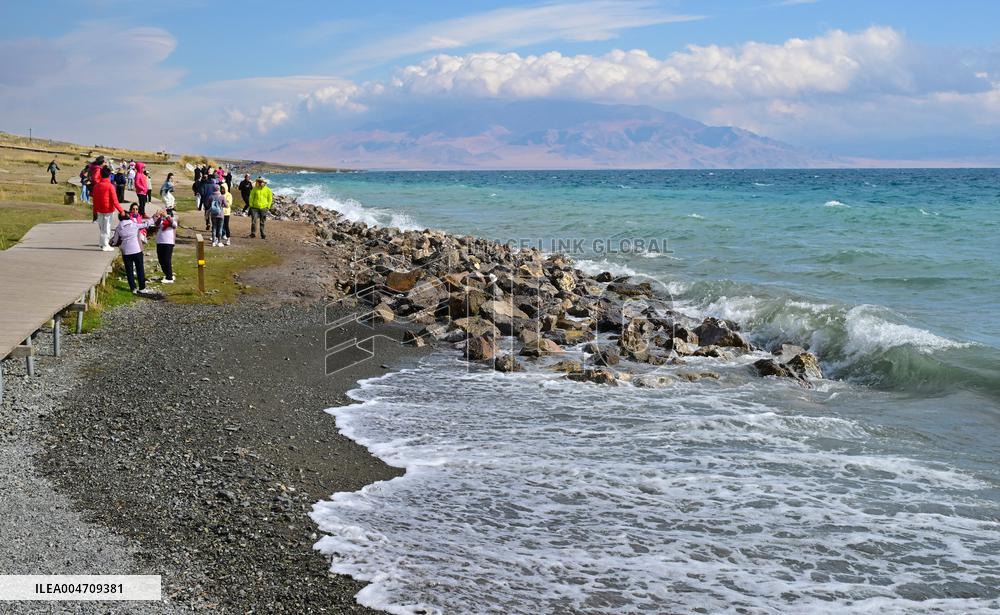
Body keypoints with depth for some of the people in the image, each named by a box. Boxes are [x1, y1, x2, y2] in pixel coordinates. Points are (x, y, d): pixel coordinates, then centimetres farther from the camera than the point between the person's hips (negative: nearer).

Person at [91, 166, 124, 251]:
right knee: (107, 227, 0)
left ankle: (101, 243, 25)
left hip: (99, 210, 5)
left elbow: (94, 199, 10)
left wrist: (95, 211, 19)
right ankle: (105, 245, 0)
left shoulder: (96, 186, 3)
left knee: (101, 227, 17)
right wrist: (121, 210, -15)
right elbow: (114, 200, -17)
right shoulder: (110, 186, -14)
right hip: (108, 210, -5)